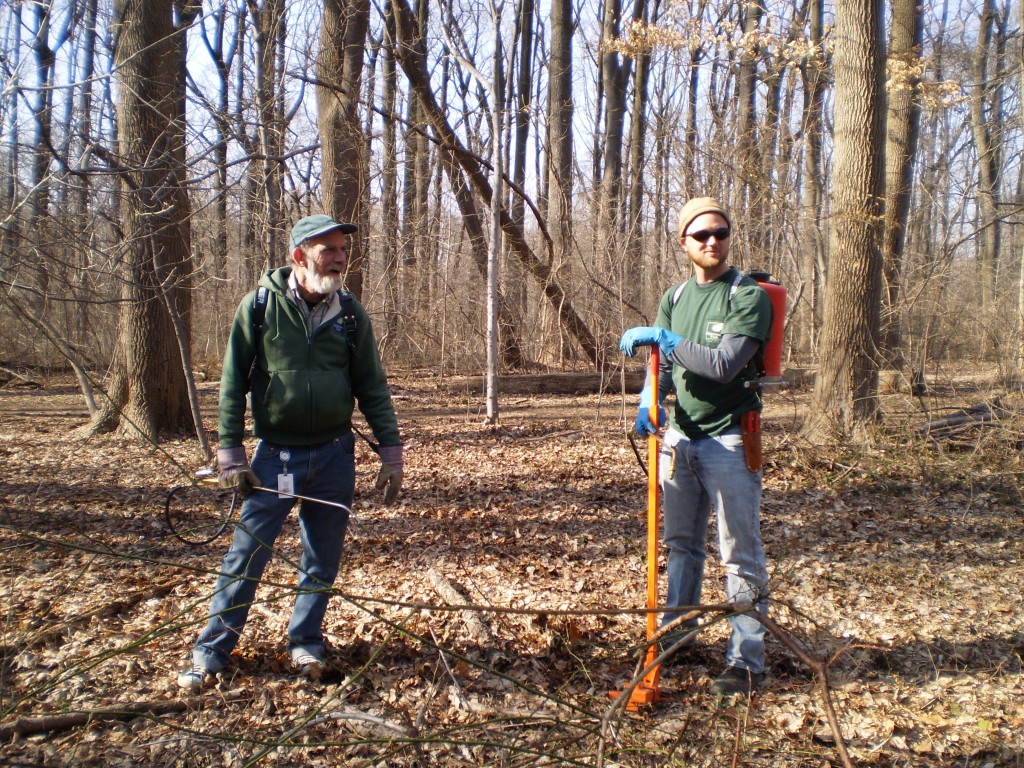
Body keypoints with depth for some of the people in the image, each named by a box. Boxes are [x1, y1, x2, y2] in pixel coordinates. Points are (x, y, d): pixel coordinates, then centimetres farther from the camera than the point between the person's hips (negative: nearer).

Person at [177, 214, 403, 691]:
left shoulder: (351, 312, -1)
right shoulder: (260, 305, -7)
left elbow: (372, 385, 3)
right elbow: (233, 381, -3)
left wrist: (390, 450, -1)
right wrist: (230, 451, -6)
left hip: (335, 454, 2)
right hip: (275, 453, -2)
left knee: (323, 559, 11)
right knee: (246, 555, 3)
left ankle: (305, 643, 29)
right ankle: (211, 651, 18)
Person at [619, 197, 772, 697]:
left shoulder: (749, 297, -9)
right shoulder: (674, 298, 11)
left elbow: (725, 364, -21)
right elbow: (662, 362, 9)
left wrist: (664, 338, -21)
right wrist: (650, 398, -11)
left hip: (728, 443, -6)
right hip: (679, 436, 6)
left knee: (741, 555, 1)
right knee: (681, 543, 17)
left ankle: (746, 661, 10)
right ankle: (676, 632, 32)